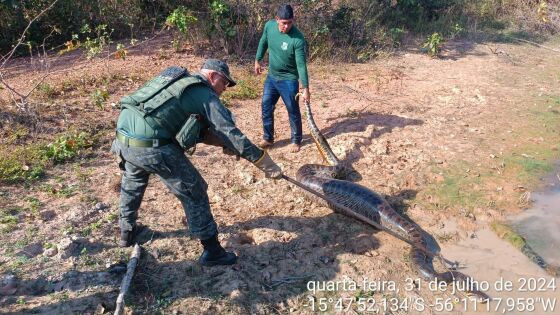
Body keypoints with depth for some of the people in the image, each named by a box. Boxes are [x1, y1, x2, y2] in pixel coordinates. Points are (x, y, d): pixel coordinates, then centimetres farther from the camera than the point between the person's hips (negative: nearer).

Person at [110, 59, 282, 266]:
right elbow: (231, 133, -6)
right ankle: (212, 251, 17)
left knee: (132, 182, 35)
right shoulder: (205, 95, 0)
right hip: (153, 148, -8)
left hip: (123, 138, 8)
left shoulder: (175, 79, 24)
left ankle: (127, 231, 51)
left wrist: (223, 142, 19)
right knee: (194, 193, 7)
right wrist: (267, 164, -1)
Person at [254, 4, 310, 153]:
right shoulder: (269, 26, -9)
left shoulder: (298, 39, -25)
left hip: (289, 80, -5)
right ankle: (268, 138, 27)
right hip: (271, 77, 5)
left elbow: (301, 65, -24)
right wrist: (257, 60, 17)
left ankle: (296, 140, 23)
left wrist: (305, 88, -26)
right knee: (266, 108, 11)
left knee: (293, 111, 5)